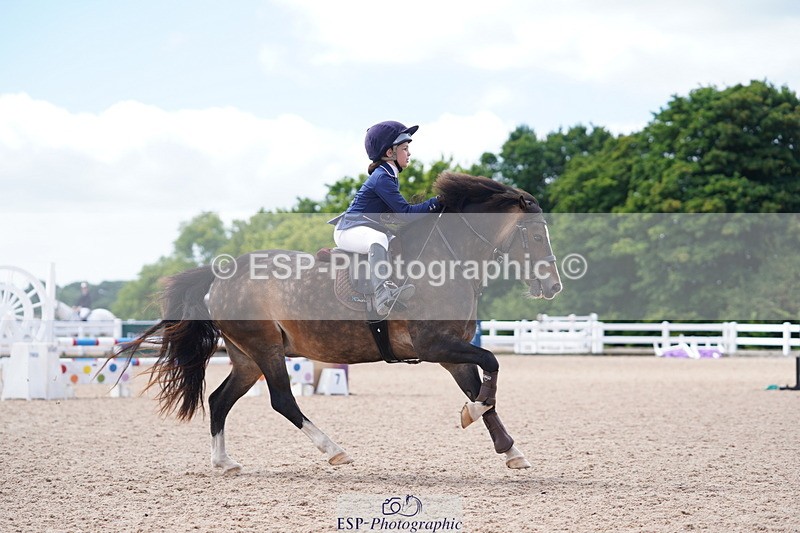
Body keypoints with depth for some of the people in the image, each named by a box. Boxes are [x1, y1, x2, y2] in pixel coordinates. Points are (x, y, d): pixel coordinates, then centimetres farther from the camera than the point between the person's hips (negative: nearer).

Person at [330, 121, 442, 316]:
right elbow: (404, 212, -21)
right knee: (378, 238, -38)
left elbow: (398, 210, 19)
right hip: (349, 231, -11)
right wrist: (436, 203, -19)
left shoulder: (389, 176, 14)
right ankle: (383, 293, -55)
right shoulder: (382, 177, -16)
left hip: (366, 230, 11)